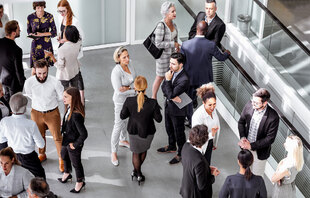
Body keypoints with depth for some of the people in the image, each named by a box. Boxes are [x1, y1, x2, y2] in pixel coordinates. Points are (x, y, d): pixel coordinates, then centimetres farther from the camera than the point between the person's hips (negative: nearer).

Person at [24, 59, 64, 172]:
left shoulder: (54, 82, -24)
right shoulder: (29, 82, -21)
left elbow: (62, 97, -4)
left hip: (52, 113, -2)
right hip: (36, 112, 2)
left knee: (57, 137, 5)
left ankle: (61, 159, 27)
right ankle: (42, 155, 46)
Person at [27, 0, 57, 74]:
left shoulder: (49, 16, -7)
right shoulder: (30, 17, -4)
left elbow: (54, 33, -6)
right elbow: (29, 31, 10)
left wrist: (42, 34, -17)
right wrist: (33, 34, -13)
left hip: (46, 45, 0)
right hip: (35, 45, 0)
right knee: (34, 68, -4)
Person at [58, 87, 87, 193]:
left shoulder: (76, 115, -38)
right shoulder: (69, 108, -13)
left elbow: (83, 134, -36)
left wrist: (75, 145, -23)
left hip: (73, 144, -8)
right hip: (66, 140, 8)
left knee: (76, 163, 17)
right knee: (64, 156, 32)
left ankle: (80, 182, 43)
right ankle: (67, 173, 61)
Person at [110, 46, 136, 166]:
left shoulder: (130, 66, -5)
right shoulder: (116, 72, -27)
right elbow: (118, 91, -29)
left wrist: (128, 87, -24)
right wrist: (135, 90, -20)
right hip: (121, 102, -7)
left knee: (126, 121, 26)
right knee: (118, 126, 0)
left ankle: (123, 140, 51)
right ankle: (114, 152, 12)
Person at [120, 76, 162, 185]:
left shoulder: (129, 101, -28)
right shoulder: (153, 103, -31)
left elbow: (122, 116, -12)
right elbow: (158, 119, -16)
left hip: (133, 131, 0)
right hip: (147, 132, 0)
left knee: (136, 153, 25)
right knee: (144, 150, 31)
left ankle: (138, 174, 44)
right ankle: (137, 170, 49)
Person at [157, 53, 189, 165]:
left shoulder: (184, 80, -33)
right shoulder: (171, 71, -9)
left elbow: (171, 94, -30)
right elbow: (163, 87, -5)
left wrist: (168, 80, -26)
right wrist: (172, 97, -21)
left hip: (177, 110, -8)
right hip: (168, 106, 8)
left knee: (179, 132, 12)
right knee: (169, 129, 28)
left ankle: (181, 154, 32)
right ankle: (171, 147, 52)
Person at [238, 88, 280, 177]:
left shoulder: (273, 117, -29)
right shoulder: (249, 105, -17)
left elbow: (270, 138, -21)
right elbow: (241, 122, 0)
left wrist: (251, 146, -23)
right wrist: (242, 137, -15)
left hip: (259, 151, -4)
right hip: (246, 146, 4)